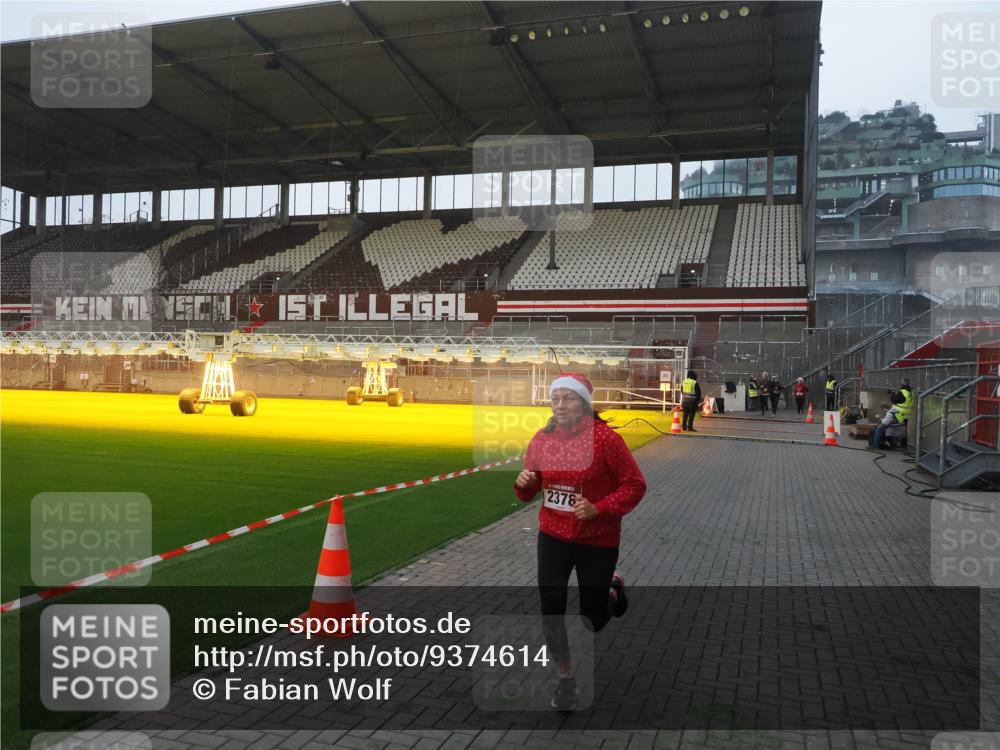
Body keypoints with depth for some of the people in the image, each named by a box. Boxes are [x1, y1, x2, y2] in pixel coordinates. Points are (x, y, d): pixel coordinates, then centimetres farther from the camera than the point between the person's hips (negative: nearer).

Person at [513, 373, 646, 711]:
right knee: (550, 606, -4)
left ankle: (613, 588, 45)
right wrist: (524, 484, -16)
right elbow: (529, 492, 8)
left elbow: (635, 485, -12)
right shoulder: (542, 438, -4)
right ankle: (565, 679, 20)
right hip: (553, 536, 3)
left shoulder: (606, 438, -18)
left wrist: (598, 509, -24)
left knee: (591, 621, 9)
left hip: (597, 540, -3)